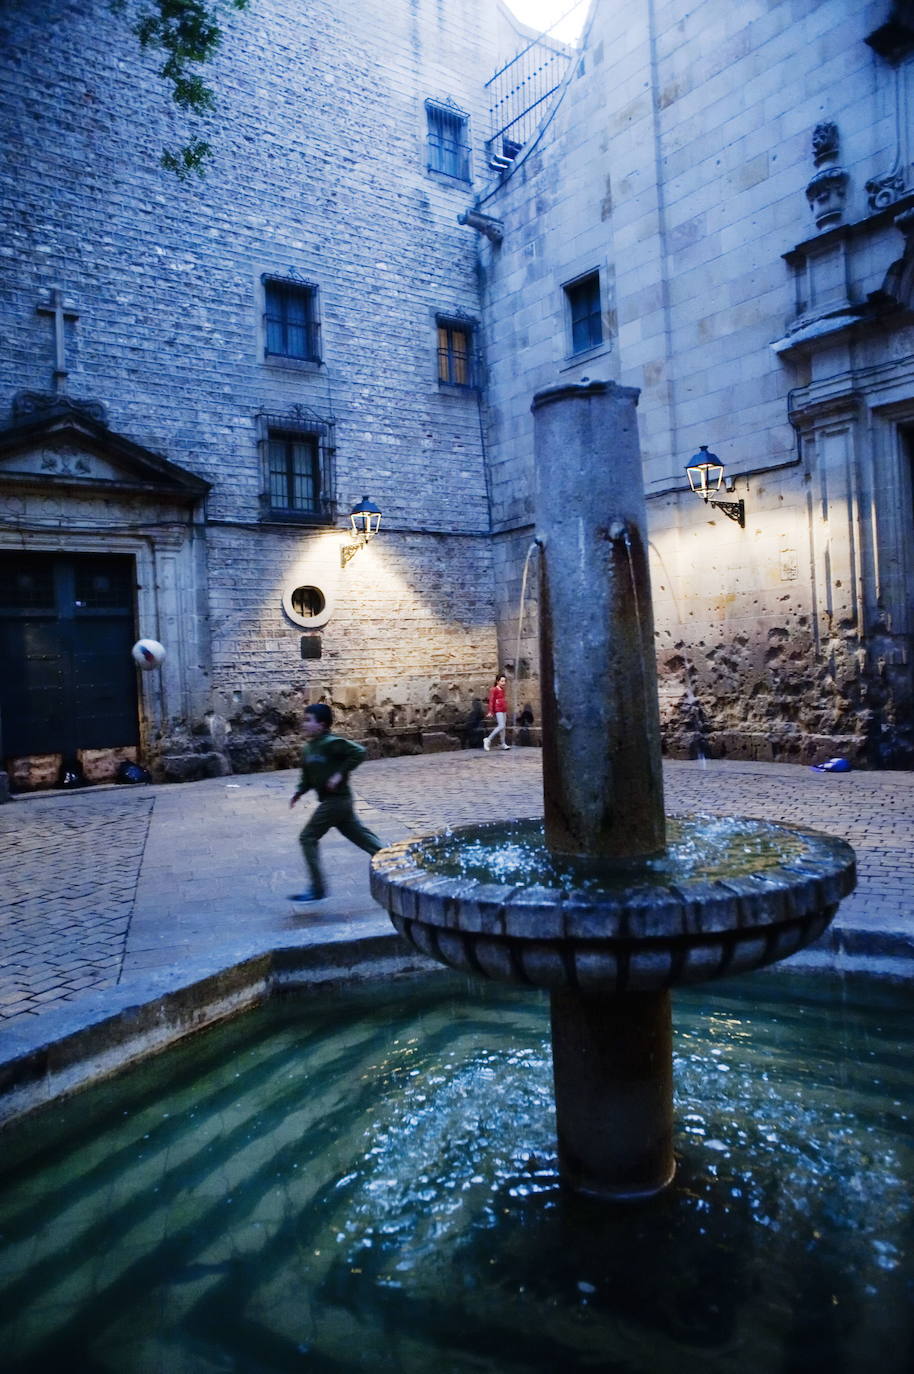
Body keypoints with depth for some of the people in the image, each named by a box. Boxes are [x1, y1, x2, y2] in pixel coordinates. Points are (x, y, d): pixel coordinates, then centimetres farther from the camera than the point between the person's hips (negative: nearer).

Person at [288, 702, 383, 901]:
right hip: (339, 802, 9)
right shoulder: (308, 748, 12)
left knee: (308, 838, -4)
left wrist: (340, 773, -23)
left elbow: (359, 752, -23)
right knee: (362, 837, 12)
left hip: (336, 800, -9)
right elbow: (308, 776, 20)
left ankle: (318, 889, 2)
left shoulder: (331, 743, -16)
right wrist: (299, 792, 5)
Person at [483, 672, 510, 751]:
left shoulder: (502, 690, 15)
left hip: (503, 710, 8)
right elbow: (491, 701, -11)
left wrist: (506, 711, 27)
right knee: (501, 726, -17)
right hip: (498, 710, -8)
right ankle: (488, 739, -12)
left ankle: (503, 744, 15)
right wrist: (490, 711, -16)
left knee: (503, 727, 10)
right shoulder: (494, 690, -8)